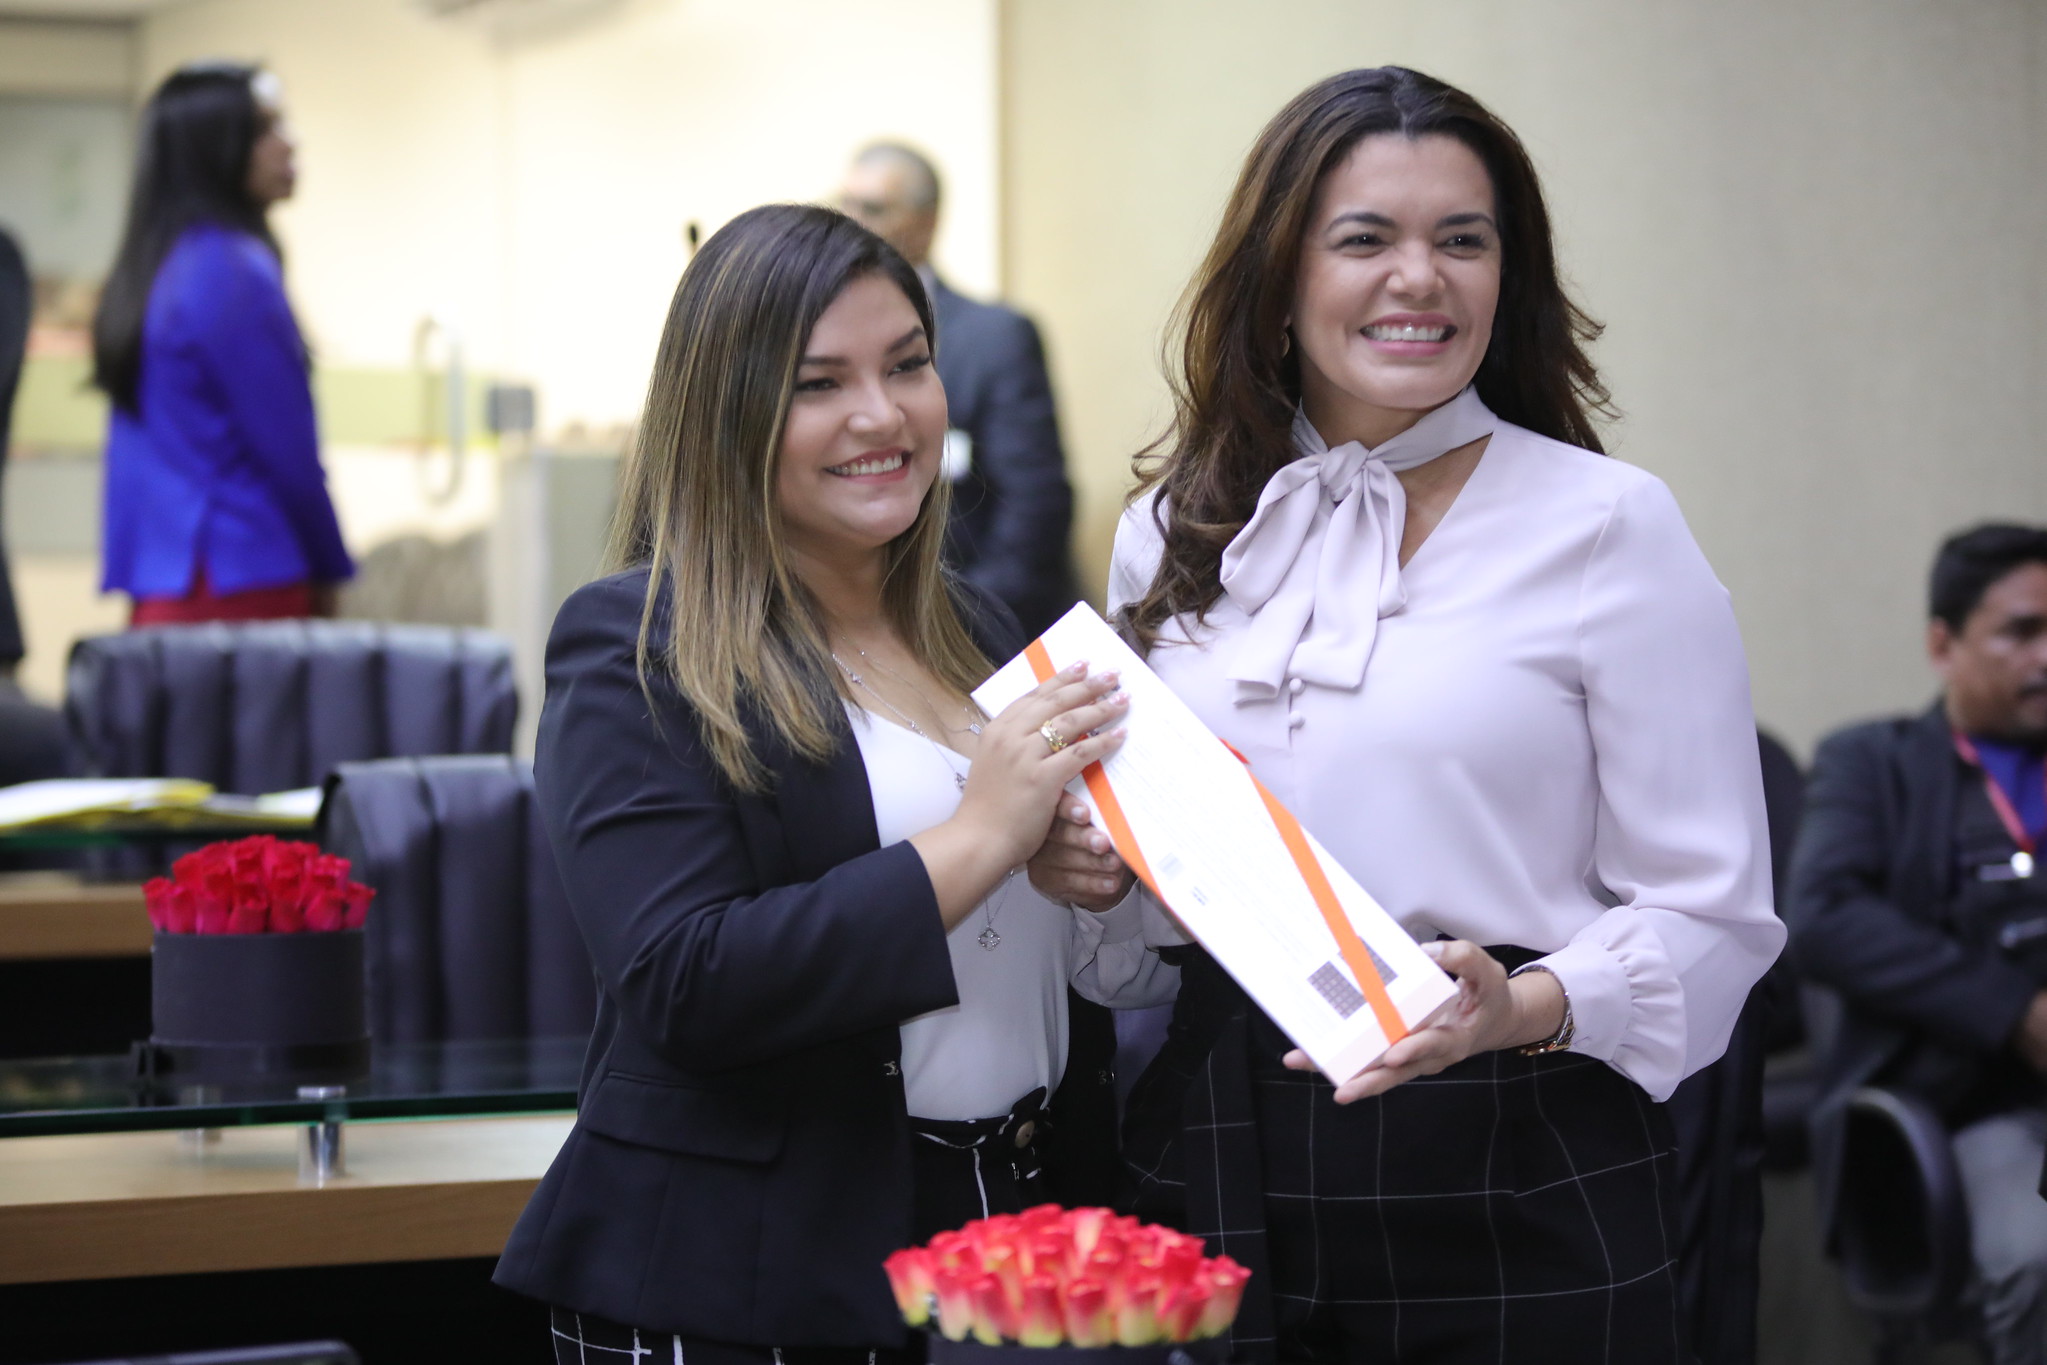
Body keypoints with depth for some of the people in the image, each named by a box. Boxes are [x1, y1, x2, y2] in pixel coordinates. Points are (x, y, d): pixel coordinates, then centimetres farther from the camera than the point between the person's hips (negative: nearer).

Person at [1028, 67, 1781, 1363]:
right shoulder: (1173, 533, 10)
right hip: (1217, 1155, 4)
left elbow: (1711, 912, -6)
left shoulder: (1608, 525, -3)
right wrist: (1080, 856, 0)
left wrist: (1525, 1009, -22)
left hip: (1513, 1190, -3)